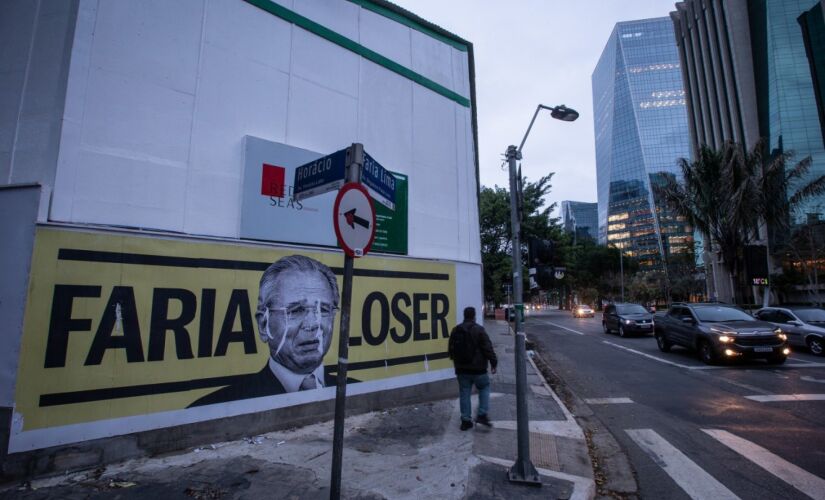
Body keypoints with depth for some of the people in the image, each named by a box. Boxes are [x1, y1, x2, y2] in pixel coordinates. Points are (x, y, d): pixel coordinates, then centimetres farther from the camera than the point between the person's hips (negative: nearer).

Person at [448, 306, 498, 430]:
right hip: (478, 369, -4)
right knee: (484, 388, 17)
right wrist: (494, 363, 0)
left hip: (461, 369, 4)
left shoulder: (455, 330, 4)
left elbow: (451, 349, 14)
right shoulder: (479, 330, -13)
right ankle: (482, 414, 10)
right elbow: (488, 349, -12)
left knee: (464, 393, 10)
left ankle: (465, 420, 14)